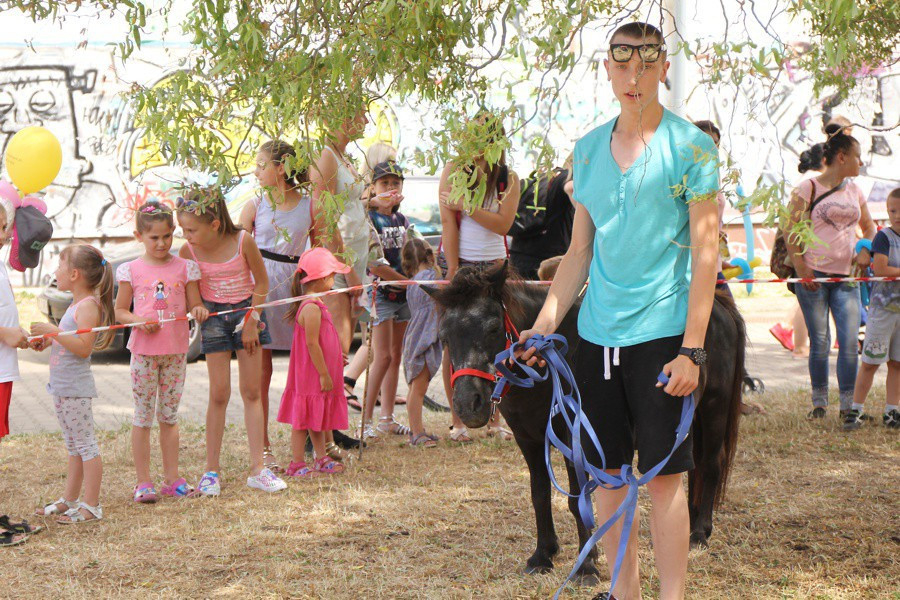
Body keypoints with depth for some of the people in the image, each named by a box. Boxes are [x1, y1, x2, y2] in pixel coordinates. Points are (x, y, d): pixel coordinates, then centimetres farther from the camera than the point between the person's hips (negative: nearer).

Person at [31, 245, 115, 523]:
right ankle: (69, 500, 25)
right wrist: (48, 341, 11)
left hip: (75, 388, -10)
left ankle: (91, 506, -2)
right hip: (61, 386, 10)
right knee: (74, 447, 17)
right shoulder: (76, 304, 15)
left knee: (86, 446, -5)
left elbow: (84, 347, -25)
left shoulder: (88, 305, -16)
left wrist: (52, 331, -24)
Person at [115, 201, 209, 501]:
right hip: (144, 350, -2)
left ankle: (172, 478, 17)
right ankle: (143, 482, 8)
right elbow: (120, 311, 4)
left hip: (176, 351, 2)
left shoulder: (184, 267, 3)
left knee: (169, 415, 10)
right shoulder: (131, 270, 0)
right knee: (143, 415, 2)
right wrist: (140, 321, -14)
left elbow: (195, 304, 6)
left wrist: (198, 310, -17)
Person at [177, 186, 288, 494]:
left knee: (252, 392, 3)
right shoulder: (188, 250, -12)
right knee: (219, 394, -2)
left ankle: (257, 469, 7)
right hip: (213, 316, 0)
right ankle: (211, 470, 7)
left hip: (246, 311, 0)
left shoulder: (242, 241, -18)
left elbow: (262, 282, -6)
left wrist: (251, 320, -8)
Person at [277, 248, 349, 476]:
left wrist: (333, 362, 25)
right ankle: (297, 464, 4)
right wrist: (324, 374, -20)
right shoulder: (312, 308, -20)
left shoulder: (315, 306, 13)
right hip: (310, 377, -10)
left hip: (320, 376, 10)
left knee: (317, 418, 17)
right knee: (304, 419, -2)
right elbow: (312, 344, -23)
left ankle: (322, 459, 26)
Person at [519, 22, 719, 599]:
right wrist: (544, 324, 4)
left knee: (663, 475, -2)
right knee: (607, 472, 11)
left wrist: (691, 349, -14)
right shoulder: (588, 148, 10)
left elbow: (705, 252, -8)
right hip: (596, 335, 5)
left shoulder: (691, 145, -5)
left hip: (661, 334, -5)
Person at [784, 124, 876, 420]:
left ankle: (848, 405, 4)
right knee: (820, 341, 1)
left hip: (847, 276, 4)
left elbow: (868, 225, 25)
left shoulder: (854, 190, 13)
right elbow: (791, 231, -5)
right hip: (814, 275, -4)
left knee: (850, 341, -4)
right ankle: (819, 402, 13)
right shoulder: (808, 188, -3)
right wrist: (801, 268, -12)